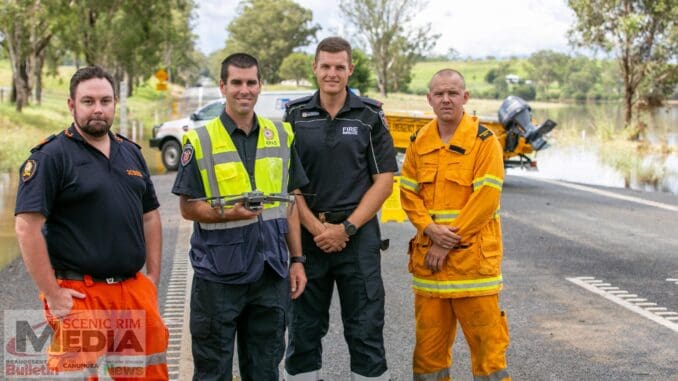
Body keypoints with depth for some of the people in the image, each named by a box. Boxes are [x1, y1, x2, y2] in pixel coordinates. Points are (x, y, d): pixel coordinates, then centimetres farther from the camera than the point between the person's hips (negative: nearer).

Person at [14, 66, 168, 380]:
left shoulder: (130, 152, 14)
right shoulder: (51, 156, -7)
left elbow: (150, 216, 20)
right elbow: (27, 227, -13)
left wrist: (153, 278, 11)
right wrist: (52, 294, -15)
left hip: (135, 290, 6)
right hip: (79, 295, -6)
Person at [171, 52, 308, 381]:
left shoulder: (281, 136, 7)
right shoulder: (200, 141, -5)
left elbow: (290, 202, 11)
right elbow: (188, 207, -4)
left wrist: (297, 259, 7)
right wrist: (228, 214, -22)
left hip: (270, 271, 3)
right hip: (218, 273, -3)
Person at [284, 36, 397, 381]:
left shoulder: (370, 116, 1)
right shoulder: (295, 115, 4)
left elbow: (384, 181, -1)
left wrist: (346, 228, -10)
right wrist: (316, 227, -10)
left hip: (358, 234, -1)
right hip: (307, 235, 1)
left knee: (365, 330, 2)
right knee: (304, 329, 9)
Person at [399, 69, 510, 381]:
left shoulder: (484, 141, -6)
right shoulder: (419, 142, 10)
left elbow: (486, 198, -12)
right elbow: (408, 193, 9)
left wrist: (450, 240, -13)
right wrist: (430, 229, -9)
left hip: (473, 254, -4)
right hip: (428, 257, 4)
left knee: (486, 336, -2)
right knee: (429, 338, 11)